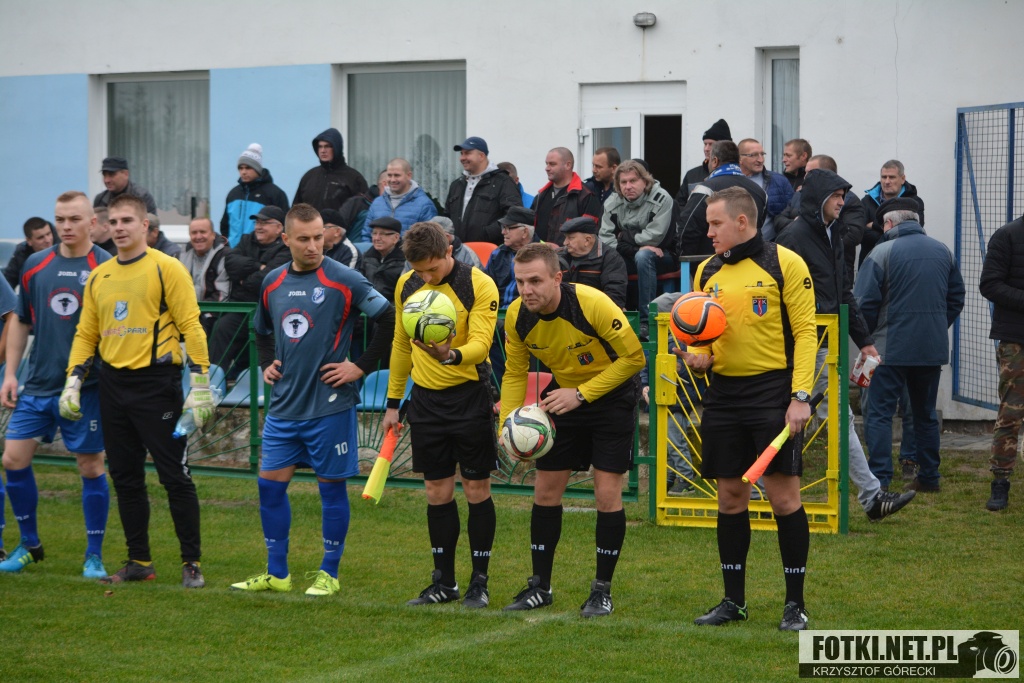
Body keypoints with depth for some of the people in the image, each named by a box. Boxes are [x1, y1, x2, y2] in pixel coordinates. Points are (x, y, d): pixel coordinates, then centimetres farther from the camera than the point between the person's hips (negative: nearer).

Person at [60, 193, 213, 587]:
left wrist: (200, 385, -14)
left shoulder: (166, 269, -5)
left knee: (175, 477, -4)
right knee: (125, 478, 9)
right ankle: (139, 562, 18)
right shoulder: (98, 277, 12)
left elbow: (191, 327, -9)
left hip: (156, 385, -6)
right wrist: (73, 382, 7)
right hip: (113, 386, 6)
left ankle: (191, 564, 3)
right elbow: (86, 334, 17)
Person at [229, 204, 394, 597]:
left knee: (331, 487, 2)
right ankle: (276, 573, 16)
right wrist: (267, 364, 10)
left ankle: (329, 574, 13)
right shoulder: (272, 282, 8)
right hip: (284, 405, 6)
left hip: (330, 405, -5)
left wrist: (361, 367, -12)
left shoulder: (343, 280, -10)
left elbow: (390, 320, -12)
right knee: (270, 484, 5)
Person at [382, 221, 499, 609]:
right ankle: (444, 582, 16)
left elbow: (480, 344, -22)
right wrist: (393, 402, 16)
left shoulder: (479, 286, -13)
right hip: (425, 398, 4)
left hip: (469, 398, -4)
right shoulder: (406, 286, 4)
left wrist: (452, 355, -44)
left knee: (477, 490, 1)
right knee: (437, 493, 7)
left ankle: (479, 583, 11)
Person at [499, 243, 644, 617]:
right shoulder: (517, 316, -15)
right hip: (562, 394, 5)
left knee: (607, 493, -8)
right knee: (546, 489, 4)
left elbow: (634, 357, -21)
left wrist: (581, 394, -25)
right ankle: (540, 586, 16)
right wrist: (507, 424, -13)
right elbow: (515, 373, 1)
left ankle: (602, 590, 4)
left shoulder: (593, 305, -30)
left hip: (611, 394, -4)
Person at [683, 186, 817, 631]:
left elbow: (805, 332, -8)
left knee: (783, 495, -5)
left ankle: (795, 604, 4)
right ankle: (733, 600, 17)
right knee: (730, 496, 8)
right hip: (723, 394, 5)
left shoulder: (784, 264, -5)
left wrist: (800, 396, -16)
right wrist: (698, 355, -2)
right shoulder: (707, 272, 12)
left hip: (772, 391, -5)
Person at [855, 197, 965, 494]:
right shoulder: (942, 251, 8)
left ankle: (879, 480, -9)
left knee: (880, 413, -2)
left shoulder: (882, 252, -9)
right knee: (925, 413, 17)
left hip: (892, 347, -5)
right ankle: (929, 477, 20)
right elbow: (956, 298, 15)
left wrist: (868, 335, 4)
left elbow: (864, 302, -12)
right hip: (933, 347, 5)